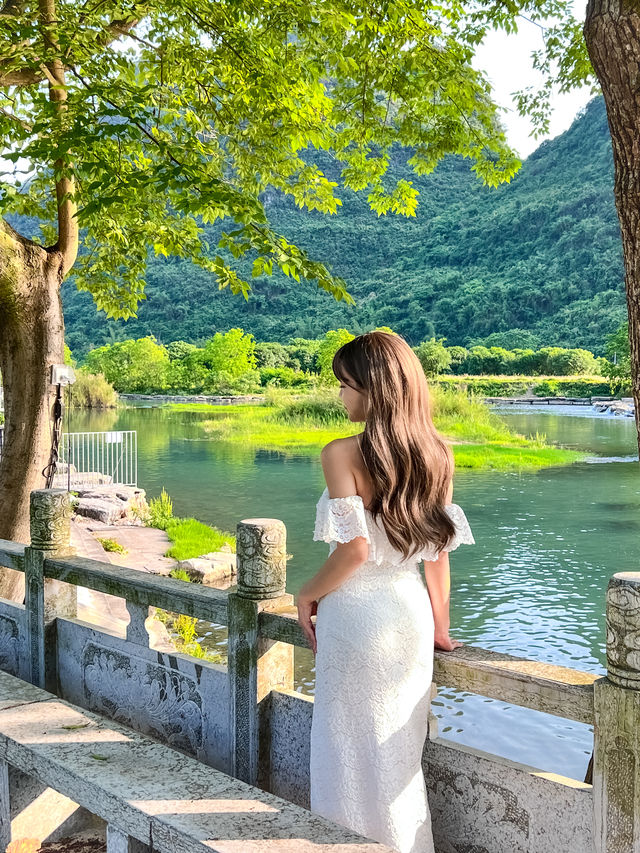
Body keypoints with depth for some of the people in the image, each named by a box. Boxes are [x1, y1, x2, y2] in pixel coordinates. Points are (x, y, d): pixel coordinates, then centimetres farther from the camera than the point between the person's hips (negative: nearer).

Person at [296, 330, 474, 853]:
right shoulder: (436, 455, 2)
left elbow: (354, 547, -20)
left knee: (357, 745, 11)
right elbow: (439, 550, 6)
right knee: (401, 747, 20)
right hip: (411, 610, 6)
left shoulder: (343, 454, -15)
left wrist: (308, 594, -3)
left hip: (358, 612, -6)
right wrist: (440, 628, 14)